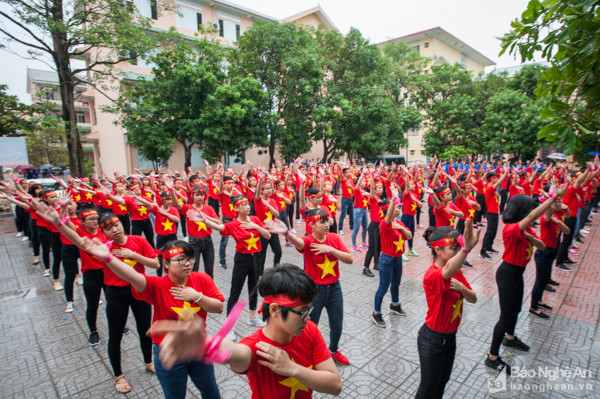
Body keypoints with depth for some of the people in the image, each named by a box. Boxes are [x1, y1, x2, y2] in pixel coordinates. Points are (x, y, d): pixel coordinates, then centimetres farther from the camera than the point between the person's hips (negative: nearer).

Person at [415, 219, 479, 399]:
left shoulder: (456, 271, -3)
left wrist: (462, 288, -23)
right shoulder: (432, 275, -31)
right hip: (432, 340, -7)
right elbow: (447, 272, -55)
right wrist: (466, 249, -72)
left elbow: (473, 299, 0)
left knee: (443, 380, 28)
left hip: (450, 336, 8)